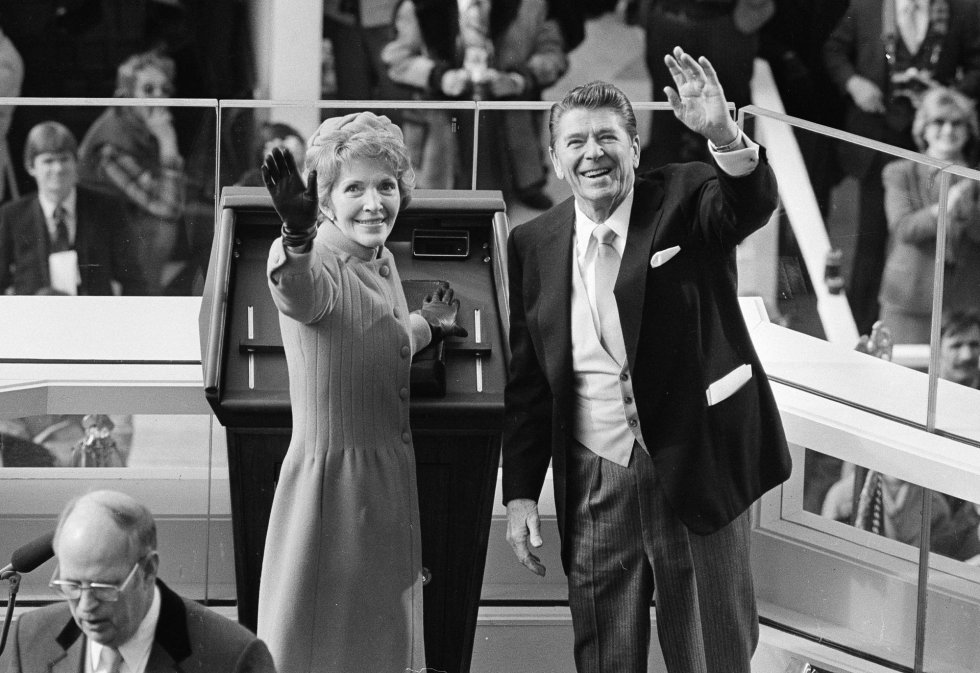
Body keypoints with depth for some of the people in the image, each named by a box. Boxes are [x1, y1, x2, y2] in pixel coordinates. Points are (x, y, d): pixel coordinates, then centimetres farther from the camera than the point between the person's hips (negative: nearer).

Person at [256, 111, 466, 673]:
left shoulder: (383, 262, 6)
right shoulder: (319, 262, -19)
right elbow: (300, 296, -45)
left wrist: (426, 325, 40)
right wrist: (296, 237, -66)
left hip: (391, 479, 8)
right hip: (332, 474, -8)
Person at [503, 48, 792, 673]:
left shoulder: (685, 200, -4)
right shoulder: (534, 245, 4)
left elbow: (753, 202, -26)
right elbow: (528, 381, 9)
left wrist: (725, 136, -45)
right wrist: (520, 493, 4)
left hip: (697, 475, -3)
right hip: (596, 488, 3)